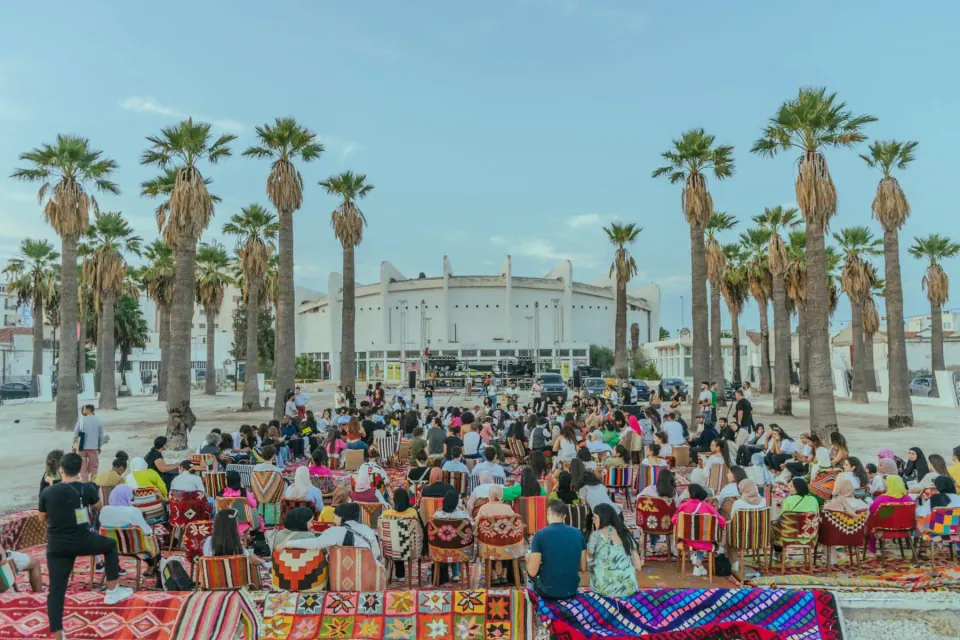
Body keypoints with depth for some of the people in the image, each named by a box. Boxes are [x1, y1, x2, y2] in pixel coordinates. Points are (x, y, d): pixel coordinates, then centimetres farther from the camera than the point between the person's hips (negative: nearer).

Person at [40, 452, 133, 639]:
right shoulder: (87, 488, -9)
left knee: (56, 590, 7)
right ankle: (112, 591, 27)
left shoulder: (47, 492, -6)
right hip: (83, 541, -1)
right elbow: (98, 507, 12)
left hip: (56, 546, 1)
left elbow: (42, 520, 9)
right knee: (110, 545, 27)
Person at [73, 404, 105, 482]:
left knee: (83, 466, 9)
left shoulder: (81, 419, -3)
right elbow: (101, 436, 4)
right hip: (93, 447, 1)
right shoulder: (99, 420, 1)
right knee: (94, 466, 11)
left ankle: (84, 482, 10)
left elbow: (75, 433, -1)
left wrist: (74, 445, 11)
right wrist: (99, 447, 14)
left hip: (81, 447, 0)